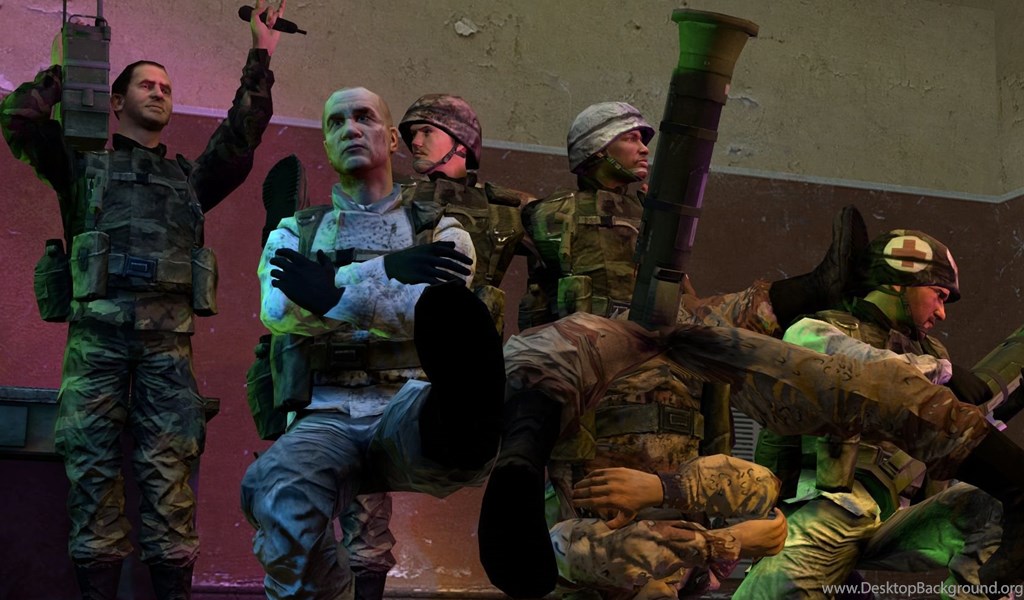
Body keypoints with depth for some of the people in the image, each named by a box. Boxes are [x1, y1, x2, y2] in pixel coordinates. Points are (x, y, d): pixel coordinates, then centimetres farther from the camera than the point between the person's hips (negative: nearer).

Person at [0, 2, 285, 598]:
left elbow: (239, 141, 15)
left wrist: (260, 62, 14)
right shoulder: (85, 164, 19)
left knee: (169, 470, -4)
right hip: (97, 330, -1)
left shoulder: (188, 178, 26)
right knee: (94, 465, -4)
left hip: (168, 337, 1)